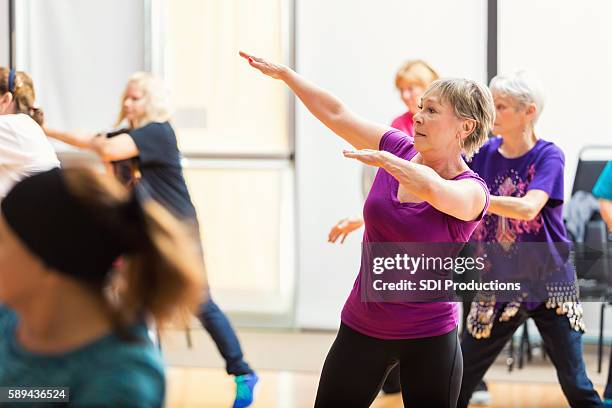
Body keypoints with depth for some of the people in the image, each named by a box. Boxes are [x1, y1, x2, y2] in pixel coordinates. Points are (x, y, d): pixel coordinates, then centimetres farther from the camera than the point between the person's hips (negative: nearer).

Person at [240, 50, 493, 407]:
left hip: (429, 339, -5)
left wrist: (383, 159, -26)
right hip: (362, 328, 5)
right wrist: (283, 73, 5)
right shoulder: (400, 150, 1)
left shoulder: (472, 191, -15)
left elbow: (434, 189, -37)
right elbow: (336, 114, 6)